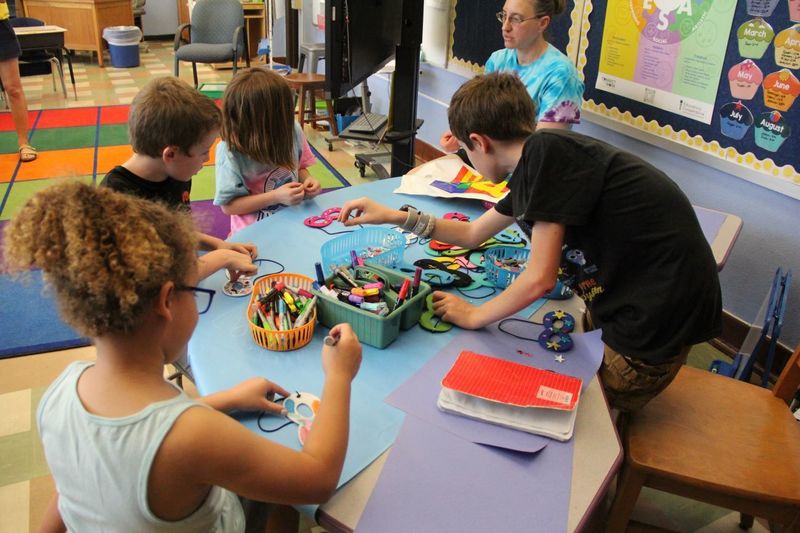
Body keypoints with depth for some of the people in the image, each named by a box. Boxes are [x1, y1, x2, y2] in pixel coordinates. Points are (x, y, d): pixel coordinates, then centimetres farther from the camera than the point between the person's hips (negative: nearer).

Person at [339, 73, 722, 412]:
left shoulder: (544, 151, -21)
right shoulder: (530, 169, 8)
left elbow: (539, 280, -21)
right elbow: (472, 234, 21)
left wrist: (474, 316, -4)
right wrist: (395, 216, 16)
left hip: (652, 329, -8)